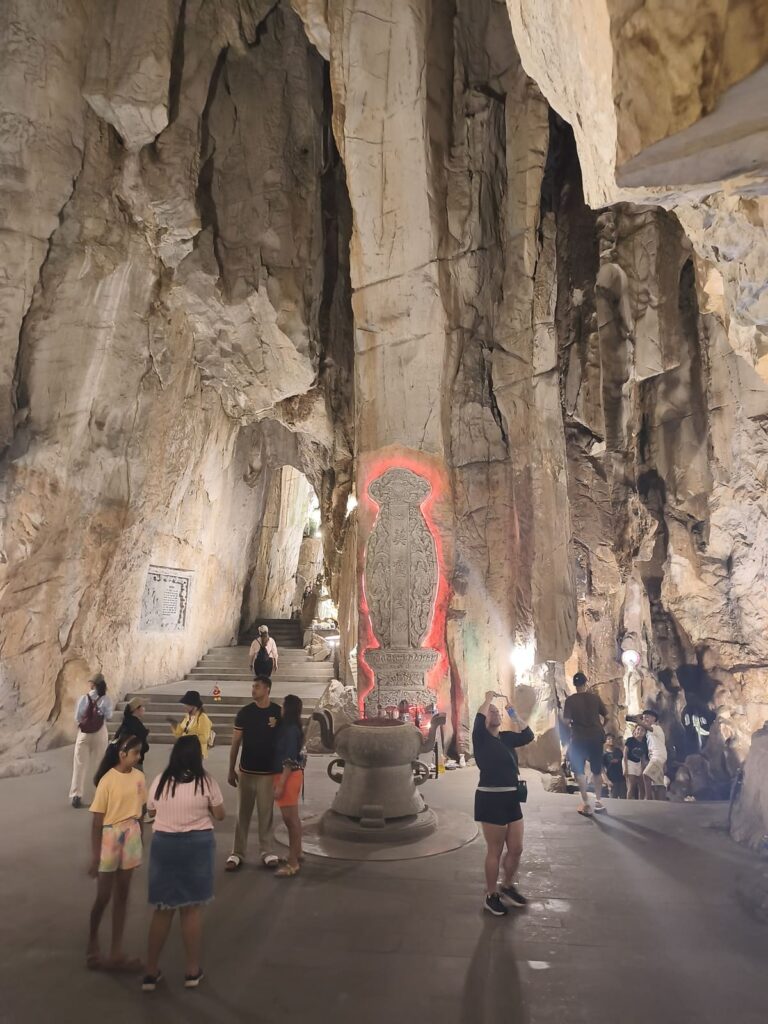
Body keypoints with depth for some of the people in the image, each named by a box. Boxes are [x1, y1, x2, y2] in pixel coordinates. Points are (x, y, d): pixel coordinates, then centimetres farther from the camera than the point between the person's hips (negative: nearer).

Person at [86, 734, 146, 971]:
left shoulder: (139, 777, -2)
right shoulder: (108, 780, -18)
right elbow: (97, 821, -12)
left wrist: (140, 842, 12)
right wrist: (95, 856, -11)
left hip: (131, 837, 5)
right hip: (110, 838, -5)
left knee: (122, 895, 12)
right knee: (103, 896, 8)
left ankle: (116, 952, 23)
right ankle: (92, 942, 36)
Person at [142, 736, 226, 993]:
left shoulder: (160, 781, -3)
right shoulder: (206, 782, -10)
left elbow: (151, 811, 11)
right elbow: (220, 815, -1)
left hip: (164, 844, 2)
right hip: (197, 845, -2)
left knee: (162, 910, 15)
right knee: (192, 909, 11)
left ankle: (151, 971, 24)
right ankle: (192, 970, 22)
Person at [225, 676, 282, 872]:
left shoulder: (279, 712, -4)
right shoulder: (244, 713, -3)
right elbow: (235, 743, 1)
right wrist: (231, 770, -1)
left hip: (269, 772, 0)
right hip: (246, 771, 1)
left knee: (266, 813, 8)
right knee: (243, 814, 7)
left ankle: (267, 852, 19)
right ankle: (237, 853, 16)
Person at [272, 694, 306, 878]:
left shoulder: (291, 730, -20)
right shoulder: (289, 728, 8)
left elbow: (290, 761, -22)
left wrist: (280, 785, -21)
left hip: (288, 776, -10)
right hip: (291, 775, 10)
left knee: (290, 819, -2)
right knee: (293, 818, 19)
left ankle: (292, 863, 5)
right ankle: (297, 854, 33)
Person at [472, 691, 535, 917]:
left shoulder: (506, 738, 10)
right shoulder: (481, 738, -8)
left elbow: (528, 735, 1)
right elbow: (479, 717, -24)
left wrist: (511, 710, 2)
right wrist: (489, 698, -9)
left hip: (511, 798, 7)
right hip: (491, 799, -6)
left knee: (516, 849, 14)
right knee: (495, 851, 5)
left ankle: (508, 886, 37)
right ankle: (491, 896, 22)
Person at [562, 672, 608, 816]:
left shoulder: (570, 700, -8)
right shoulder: (595, 698, -1)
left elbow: (566, 720, -12)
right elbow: (606, 716, 4)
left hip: (579, 738, -3)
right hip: (596, 737, 3)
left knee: (579, 771, 7)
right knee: (597, 770, 19)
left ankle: (586, 804, 2)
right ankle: (598, 801, 25)